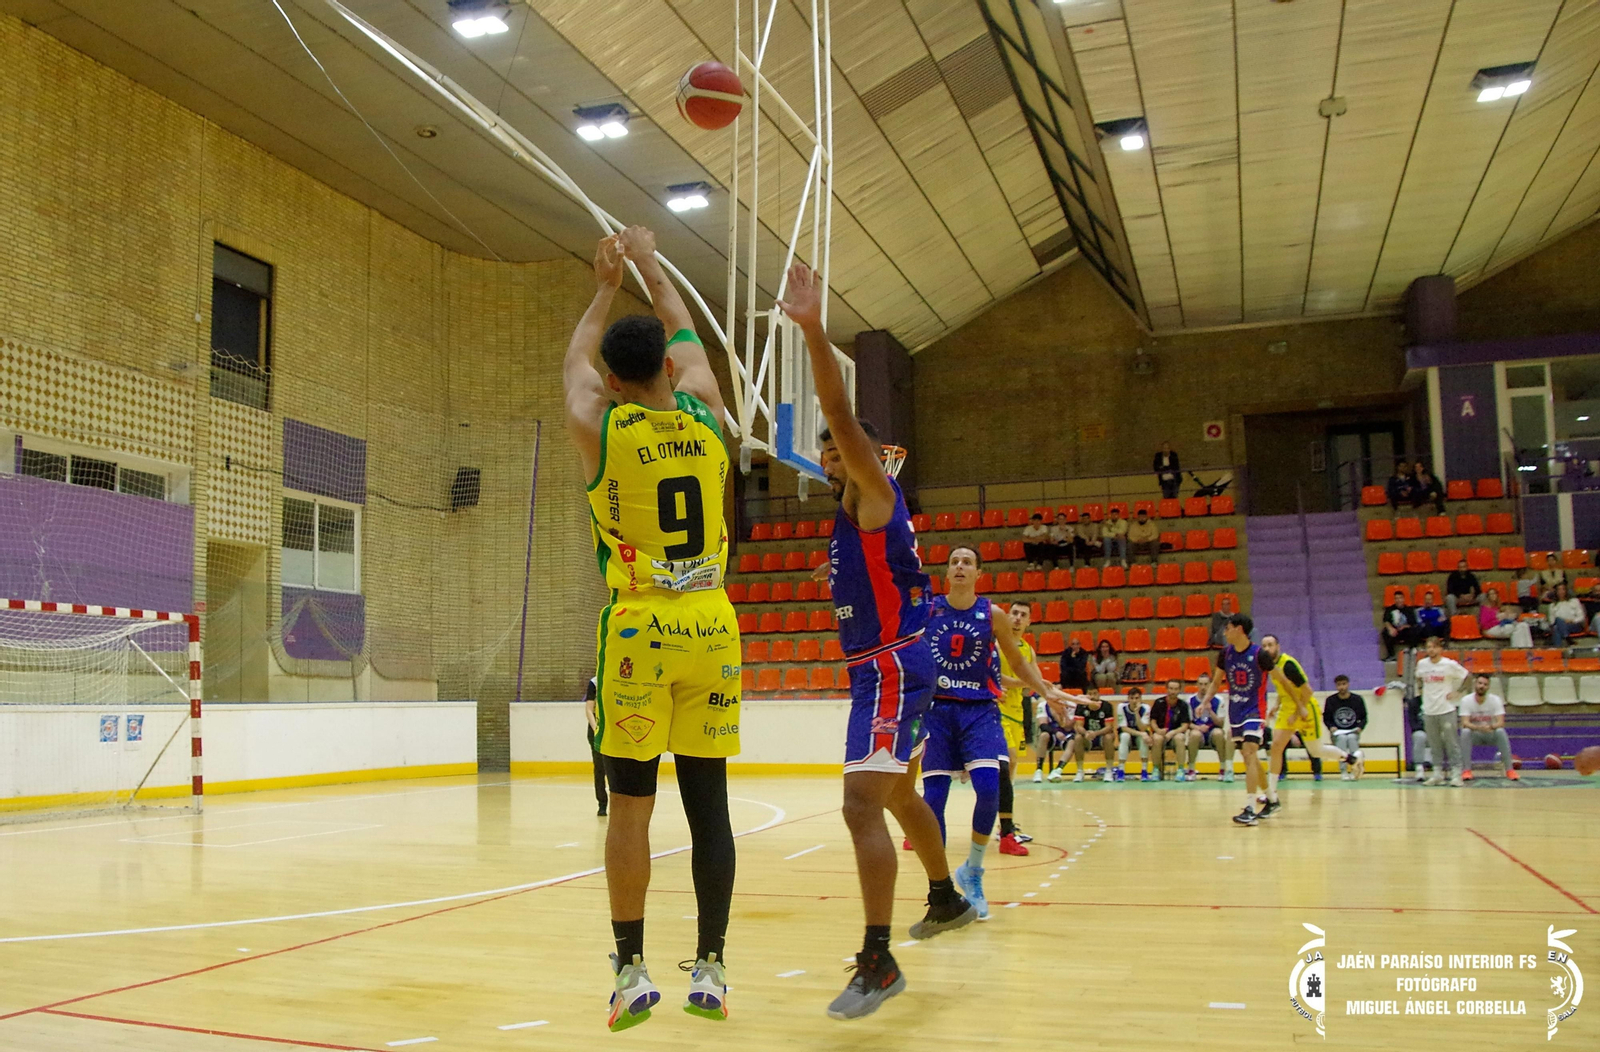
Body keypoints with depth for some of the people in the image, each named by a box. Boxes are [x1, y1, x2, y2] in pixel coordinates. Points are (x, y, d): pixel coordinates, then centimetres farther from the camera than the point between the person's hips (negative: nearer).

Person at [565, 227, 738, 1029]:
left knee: (630, 804, 4)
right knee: (708, 803, 6)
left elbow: (575, 361, 19)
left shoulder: (597, 426, -3)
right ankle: (710, 972, 13)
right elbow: (687, 339, 23)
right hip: (711, 629, 3)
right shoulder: (706, 416, 3)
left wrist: (604, 287, 34)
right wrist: (650, 265, 36)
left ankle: (631, 971, 9)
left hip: (637, 632, -2)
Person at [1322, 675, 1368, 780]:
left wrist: (1360, 727, -10)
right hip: (1337, 733, 0)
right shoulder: (1331, 700, 1)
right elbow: (1326, 718, 7)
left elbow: (1364, 718, 9)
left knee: (1351, 738, -34)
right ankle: (1343, 771, -36)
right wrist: (1331, 727, -12)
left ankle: (1355, 768, -35)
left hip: (1353, 732, 0)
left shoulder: (1357, 699, 3)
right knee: (1342, 738, -34)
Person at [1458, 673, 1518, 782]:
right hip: (1475, 735, 0)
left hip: (1491, 734, 0)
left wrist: (1491, 727, -46)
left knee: (1501, 731, -33)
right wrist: (1478, 728, -47)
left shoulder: (1495, 700, -12)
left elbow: (1501, 723, -23)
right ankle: (1466, 770, -29)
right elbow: (1465, 723, -25)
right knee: (1465, 732, -34)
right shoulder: (1466, 700, -14)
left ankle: (1509, 769, -25)